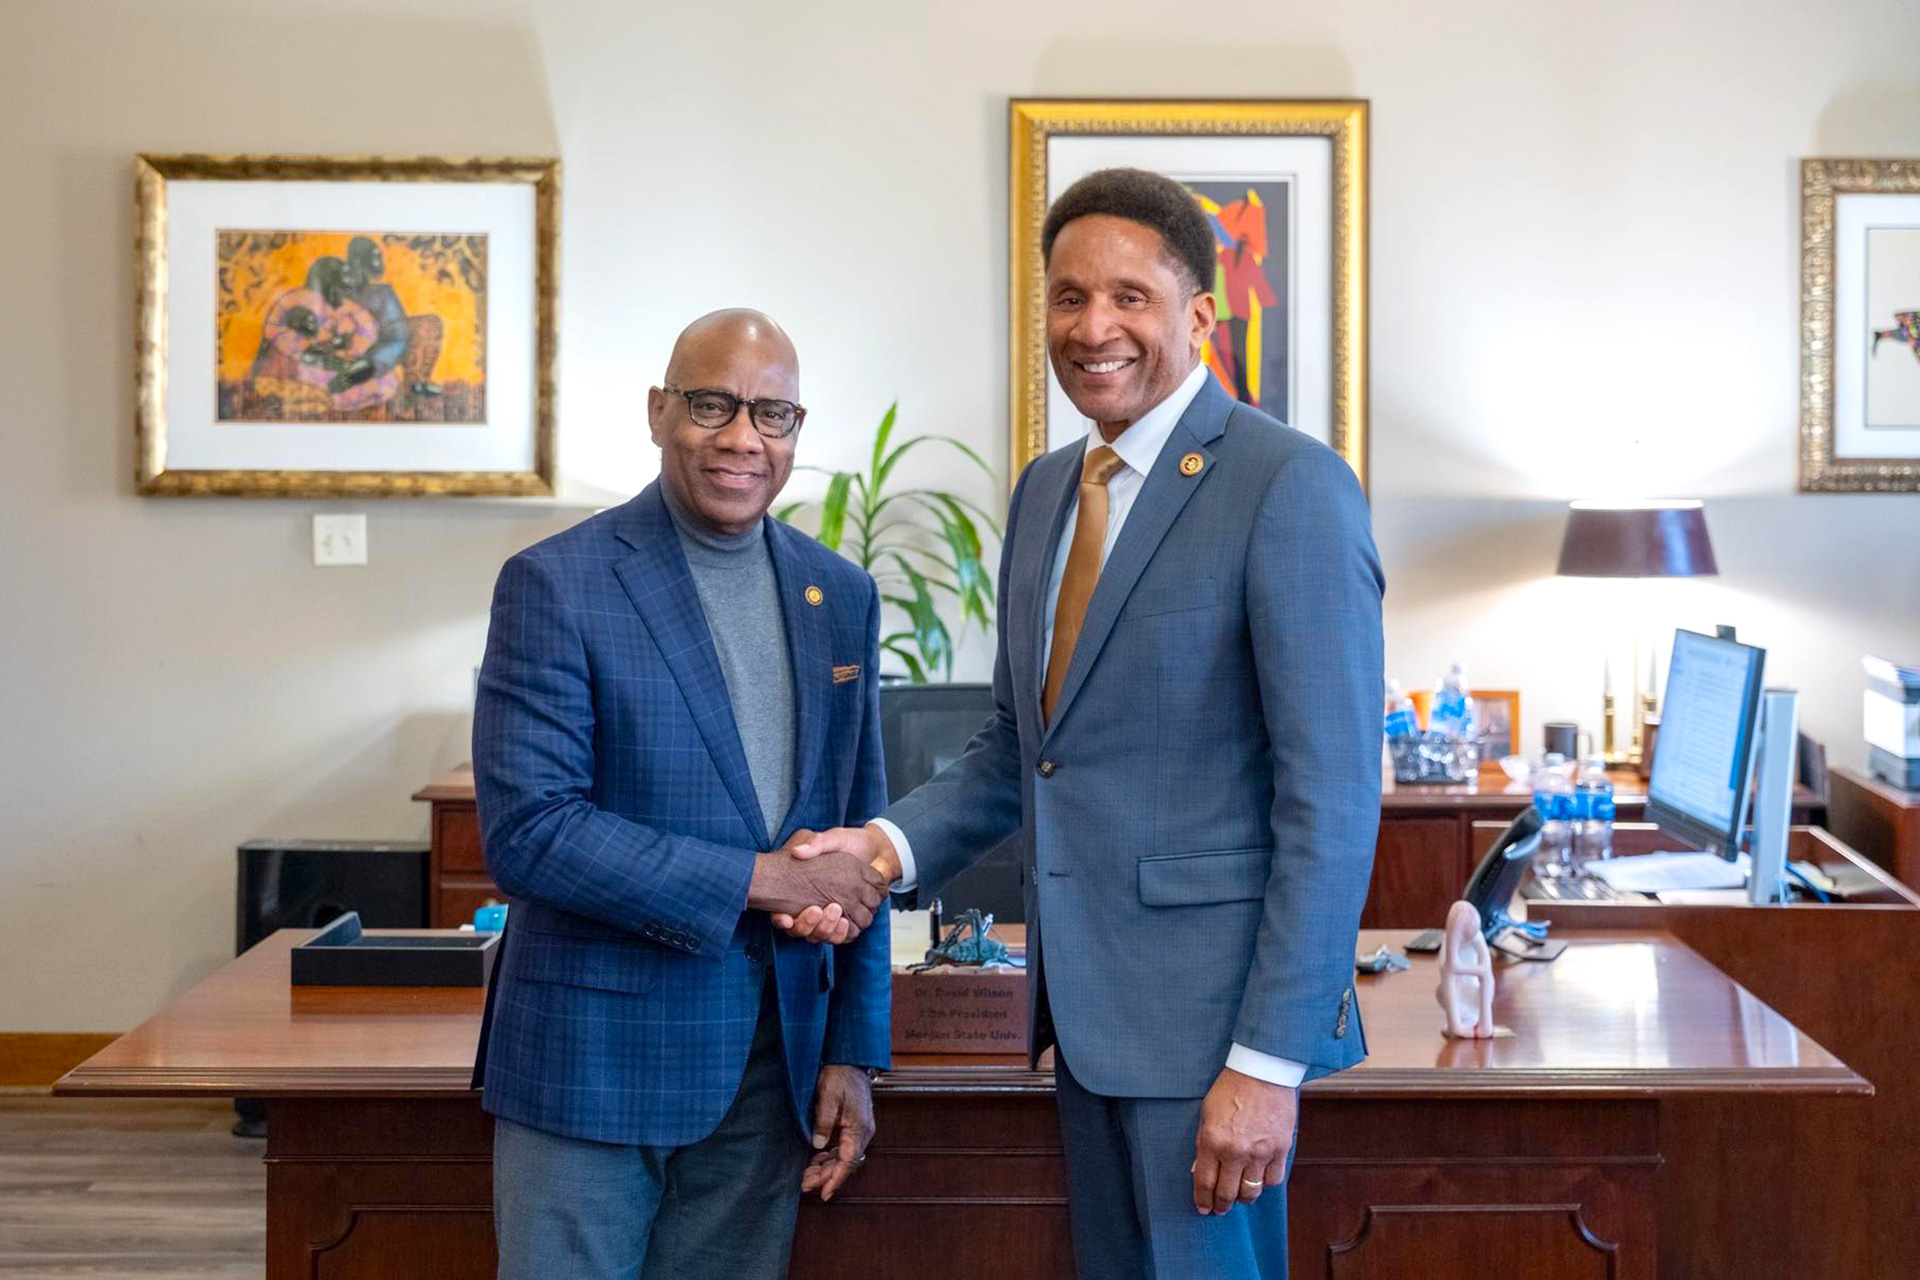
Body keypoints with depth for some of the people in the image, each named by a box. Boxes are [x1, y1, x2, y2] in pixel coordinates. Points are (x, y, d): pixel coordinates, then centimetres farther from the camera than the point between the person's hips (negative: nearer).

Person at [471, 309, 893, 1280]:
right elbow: (524, 832, -17)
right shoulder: (555, 585, -9)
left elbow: (859, 842, 11)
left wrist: (854, 1052, 7)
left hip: (770, 1071, 5)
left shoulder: (841, 597, 7)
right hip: (595, 1054, -4)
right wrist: (758, 879, -18)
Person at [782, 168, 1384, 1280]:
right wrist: (890, 845, -2)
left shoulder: (1292, 487, -14)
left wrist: (1269, 1060, -19)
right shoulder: (1045, 491, 11)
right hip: (1086, 1001, 7)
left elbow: (1333, 799, -17)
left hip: (1210, 1006, -7)